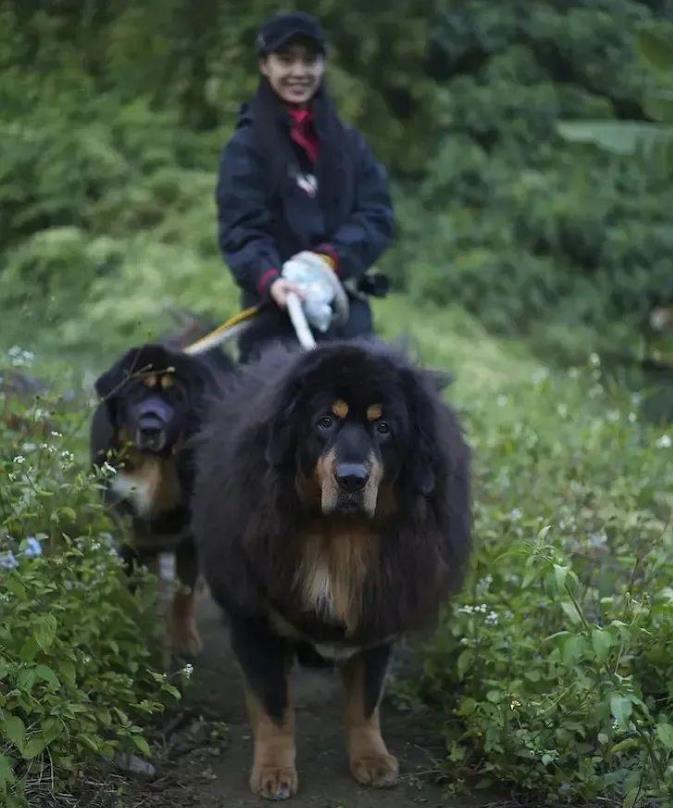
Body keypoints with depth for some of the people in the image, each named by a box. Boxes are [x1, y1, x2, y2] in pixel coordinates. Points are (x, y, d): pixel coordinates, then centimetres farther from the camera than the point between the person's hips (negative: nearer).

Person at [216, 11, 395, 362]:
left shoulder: (348, 142, 16)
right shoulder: (246, 146, 3)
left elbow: (377, 214, 6)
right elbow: (241, 230, -7)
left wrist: (331, 258, -14)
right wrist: (269, 280, -28)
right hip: (278, 319, -4)